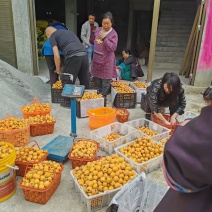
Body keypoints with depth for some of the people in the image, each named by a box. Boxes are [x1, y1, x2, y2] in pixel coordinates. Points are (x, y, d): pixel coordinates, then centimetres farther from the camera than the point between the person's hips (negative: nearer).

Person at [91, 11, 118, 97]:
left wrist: (104, 38, -28)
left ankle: (103, 95, 16)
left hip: (106, 60, -6)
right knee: (96, 77, 17)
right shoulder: (98, 30, 5)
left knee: (105, 80, 2)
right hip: (97, 58, 7)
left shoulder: (113, 34, -14)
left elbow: (113, 48, -22)